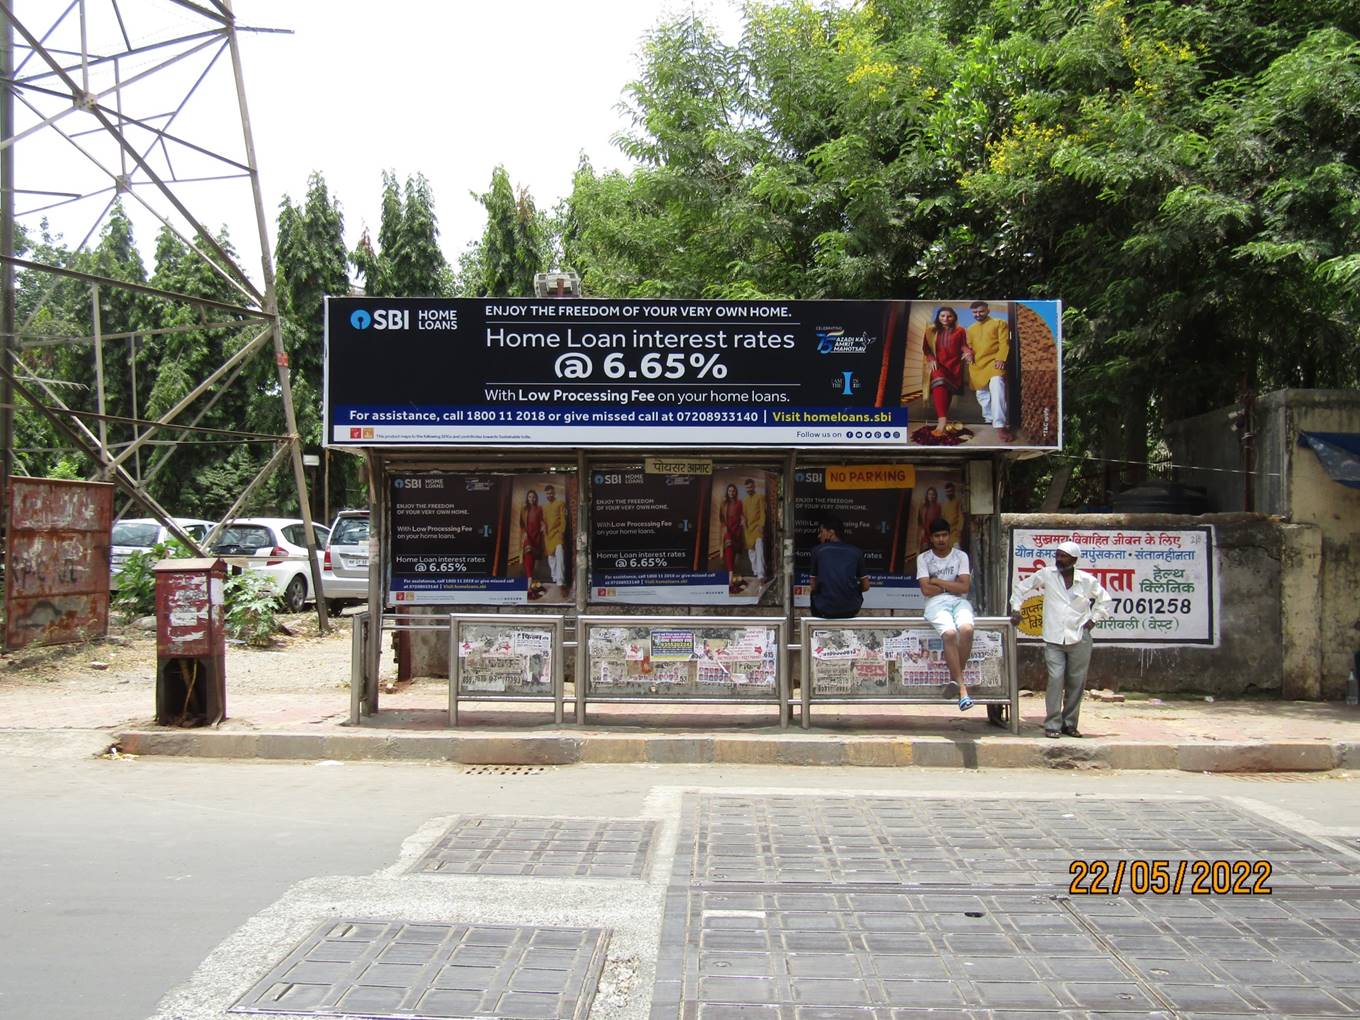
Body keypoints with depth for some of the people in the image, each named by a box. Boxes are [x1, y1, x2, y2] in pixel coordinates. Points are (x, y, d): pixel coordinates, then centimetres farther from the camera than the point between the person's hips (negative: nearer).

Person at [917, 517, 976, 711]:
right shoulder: (923, 558, 10)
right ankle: (961, 686, -30)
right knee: (950, 633, -34)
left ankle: (955, 677, -17)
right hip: (936, 604, -1)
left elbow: (964, 588, 0)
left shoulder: (961, 556, 12)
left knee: (967, 629, -34)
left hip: (959, 601, 1)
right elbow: (926, 590, -2)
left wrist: (937, 581, -1)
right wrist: (952, 585, 2)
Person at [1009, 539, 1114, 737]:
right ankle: (1052, 724, -5)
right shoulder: (1046, 575, 1)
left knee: (1076, 682, 6)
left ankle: (1069, 723, 17)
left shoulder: (1087, 580, 2)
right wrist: (1016, 608, 2)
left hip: (1079, 639, 1)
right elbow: (1022, 588, 11)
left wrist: (1094, 619, 7)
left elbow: (1106, 601, 16)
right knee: (1056, 680, -11)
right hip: (1054, 639, -1)